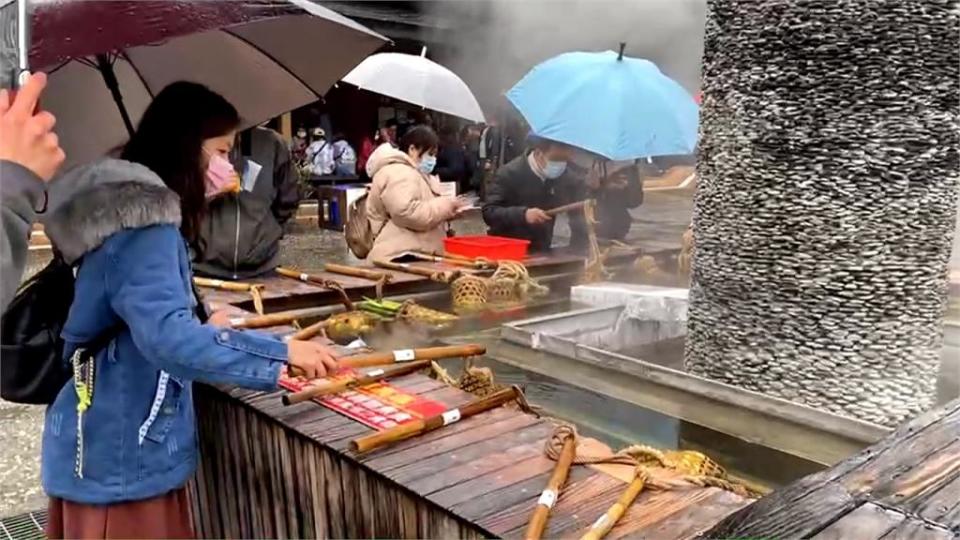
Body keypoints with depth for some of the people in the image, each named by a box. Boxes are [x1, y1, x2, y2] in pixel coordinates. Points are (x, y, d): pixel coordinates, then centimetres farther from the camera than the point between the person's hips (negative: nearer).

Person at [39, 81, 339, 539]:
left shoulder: (126, 213, 9)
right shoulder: (144, 228, -23)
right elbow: (168, 337, -35)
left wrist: (204, 327, 19)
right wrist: (281, 352, -32)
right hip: (119, 459, -9)